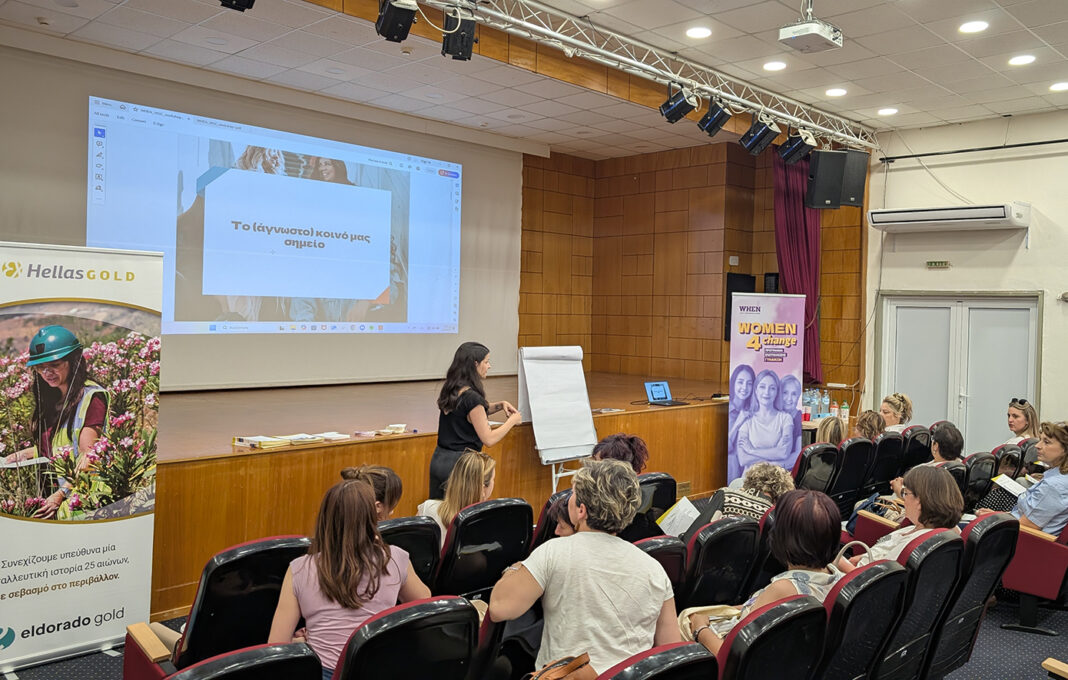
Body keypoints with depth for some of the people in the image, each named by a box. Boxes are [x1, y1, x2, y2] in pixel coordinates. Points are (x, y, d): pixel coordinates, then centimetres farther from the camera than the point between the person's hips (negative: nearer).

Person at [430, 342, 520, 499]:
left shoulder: (450, 390, 6)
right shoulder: (471, 397, -19)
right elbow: (489, 439, -17)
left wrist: (500, 405, 12)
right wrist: (512, 421, -4)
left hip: (438, 460, 8)